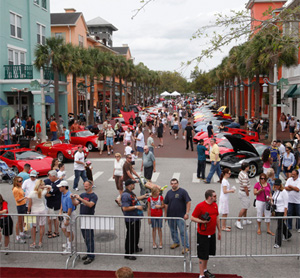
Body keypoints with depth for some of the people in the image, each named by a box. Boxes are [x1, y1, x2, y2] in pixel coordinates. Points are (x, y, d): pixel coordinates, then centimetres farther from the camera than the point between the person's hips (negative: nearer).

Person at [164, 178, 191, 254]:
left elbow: (188, 202, -7)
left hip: (181, 216, -5)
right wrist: (165, 215, 12)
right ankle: (176, 242, 35)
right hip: (170, 216, 5)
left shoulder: (183, 191, -5)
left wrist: (187, 213, -13)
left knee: (183, 231, -4)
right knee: (173, 230, 16)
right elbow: (166, 204, 14)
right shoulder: (169, 192, 9)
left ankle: (186, 246, 3)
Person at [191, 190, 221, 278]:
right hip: (203, 235, -7)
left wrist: (219, 231, 18)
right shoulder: (200, 206, -16)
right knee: (203, 256, 0)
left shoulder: (215, 205, 6)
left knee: (208, 253, 18)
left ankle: (205, 270, 36)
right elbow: (192, 218, -12)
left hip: (212, 234, 7)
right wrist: (202, 221, -25)